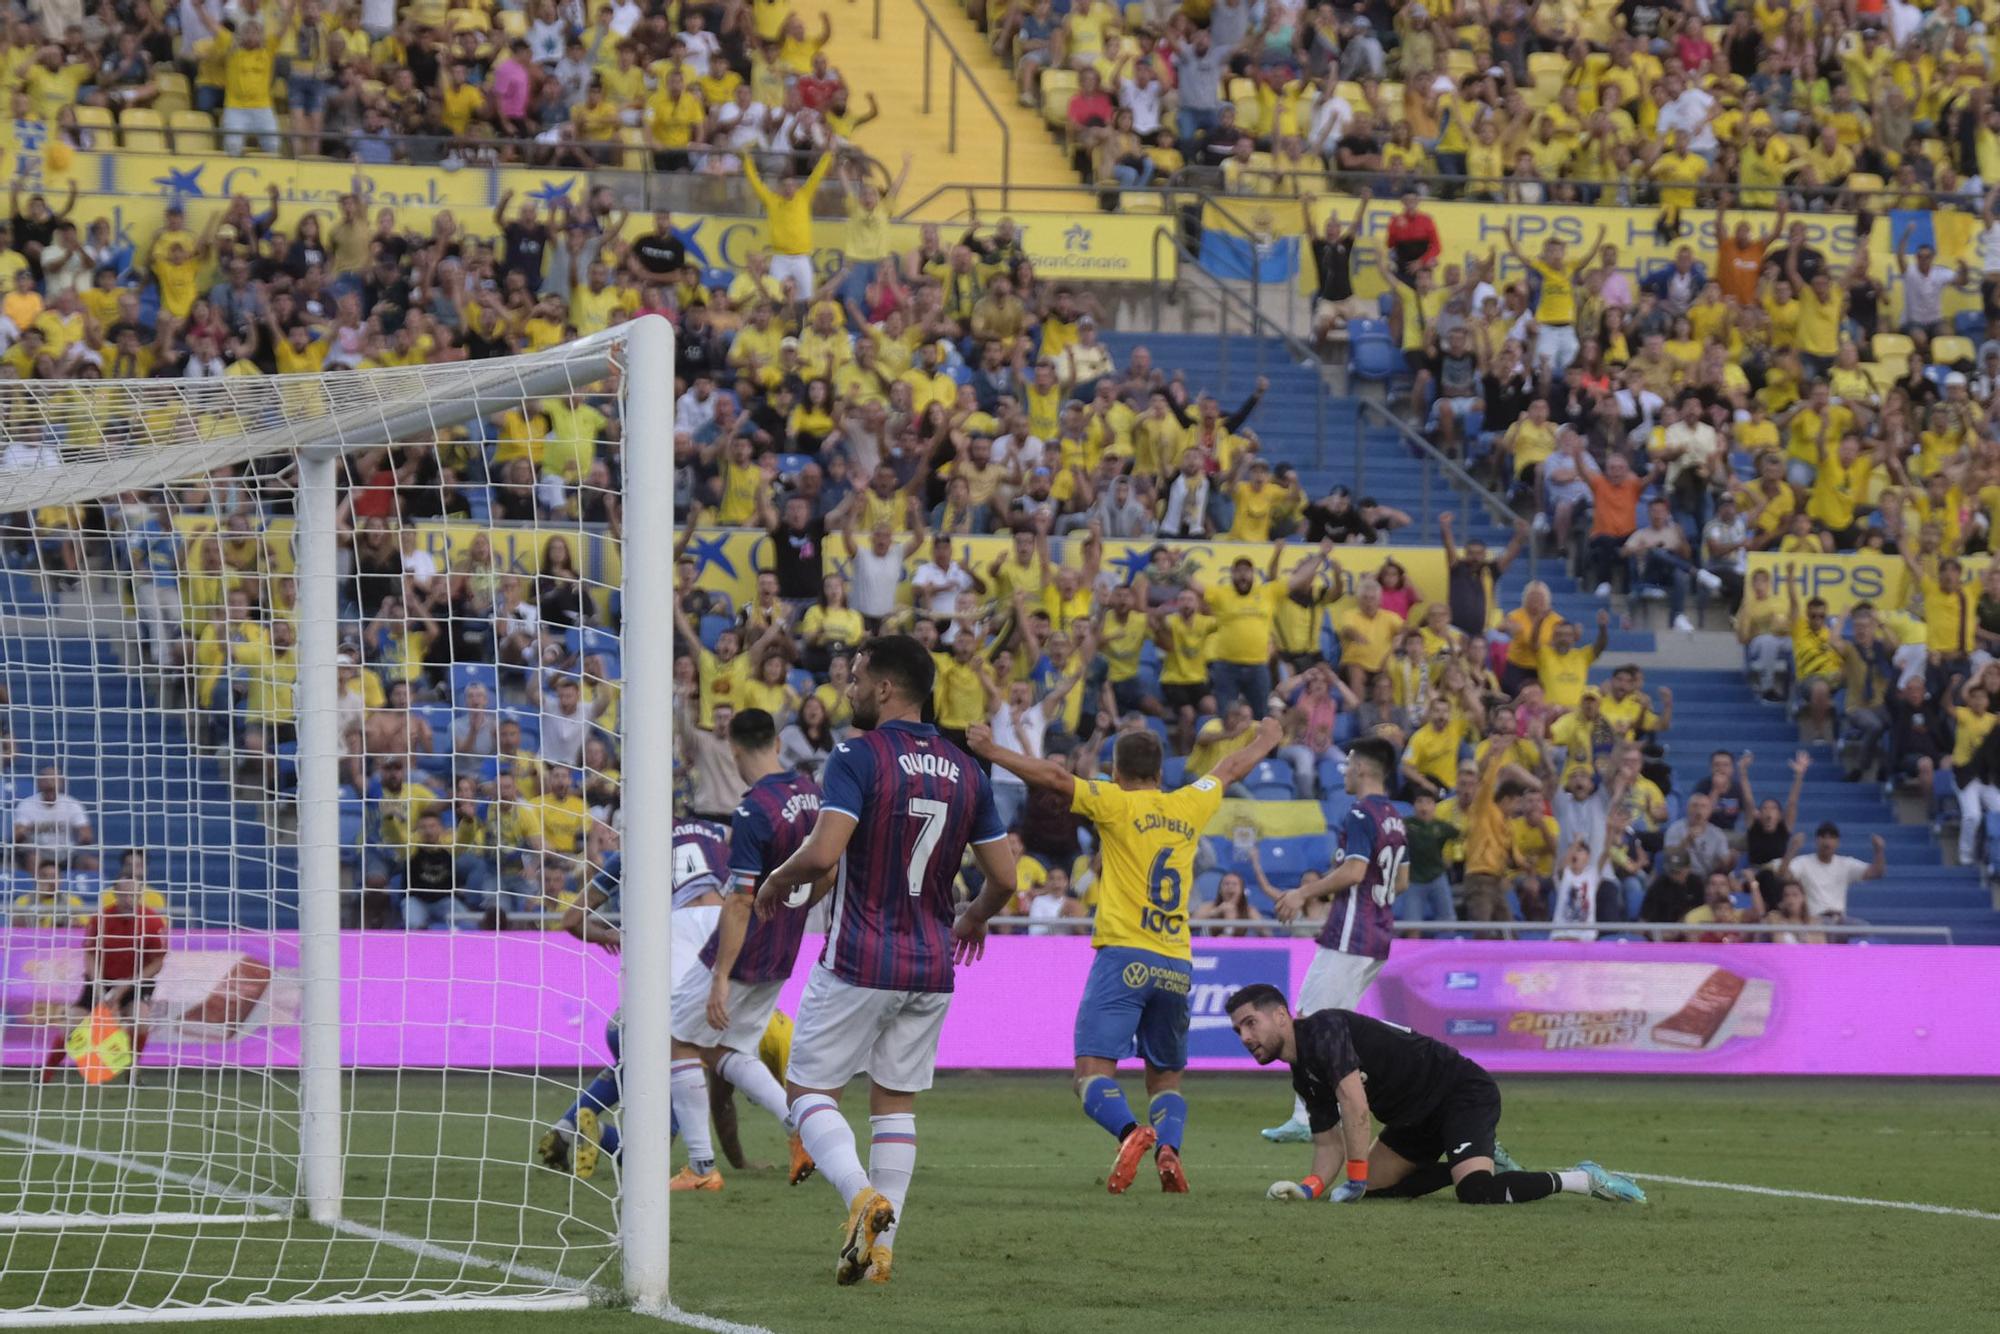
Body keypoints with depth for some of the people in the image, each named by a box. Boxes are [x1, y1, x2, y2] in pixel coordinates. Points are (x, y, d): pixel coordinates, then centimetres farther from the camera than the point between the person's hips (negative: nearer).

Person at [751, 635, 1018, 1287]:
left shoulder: (859, 757, -13)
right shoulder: (965, 772, 5)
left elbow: (823, 853, -24)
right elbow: (1004, 876, 7)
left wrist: (778, 880, -4)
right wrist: (975, 917, 28)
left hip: (858, 964, -5)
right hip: (931, 966, 5)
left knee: (809, 1089, 5)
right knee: (896, 1104, 14)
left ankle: (862, 1195, -21)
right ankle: (879, 1249, 8)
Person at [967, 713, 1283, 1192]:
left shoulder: (1117, 805, 0)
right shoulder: (1189, 806, 14)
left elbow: (1054, 777, -7)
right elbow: (1230, 769, 33)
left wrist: (992, 752, 3)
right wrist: (1266, 740, 51)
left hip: (1124, 957, -5)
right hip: (1177, 966, 5)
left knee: (1093, 1071, -11)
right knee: (1165, 1077, 15)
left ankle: (1130, 1132, -39)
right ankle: (1168, 1147, -13)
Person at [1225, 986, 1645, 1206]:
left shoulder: (1323, 1028, -20)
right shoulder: (1304, 1076, 10)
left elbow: (1354, 1101, -30)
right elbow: (1328, 1142, 9)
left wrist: (1356, 1179, -28)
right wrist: (1310, 1186, -12)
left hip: (1464, 1093, -10)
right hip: (1420, 1116, 10)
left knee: (1476, 1193, -28)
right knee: (1378, 1184, 11)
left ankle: (1582, 1180, -10)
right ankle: (1487, 1161, 19)